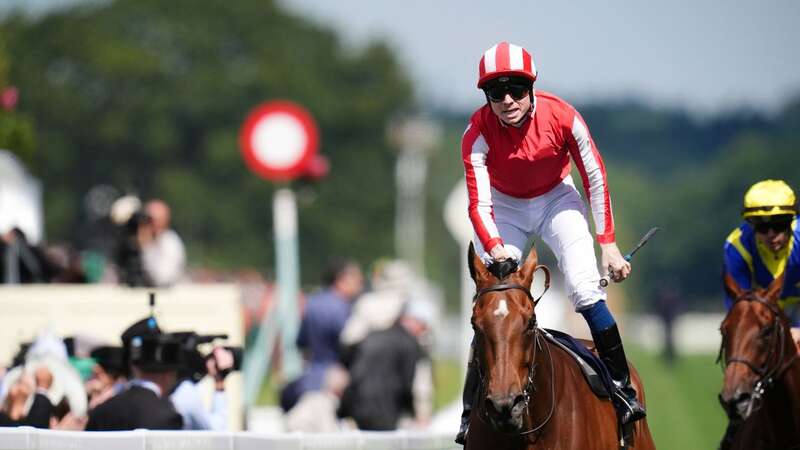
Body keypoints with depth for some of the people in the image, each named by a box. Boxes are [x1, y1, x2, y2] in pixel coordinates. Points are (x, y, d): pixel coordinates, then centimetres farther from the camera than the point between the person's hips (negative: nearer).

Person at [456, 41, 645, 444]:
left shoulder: (561, 117, -27)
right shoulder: (478, 132, -27)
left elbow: (595, 179, -14)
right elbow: (479, 204, -30)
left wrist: (608, 244, -14)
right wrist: (495, 251, -48)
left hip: (556, 199, 0)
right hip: (505, 206, 0)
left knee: (584, 289, -17)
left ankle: (623, 386, -5)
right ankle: (472, 409, -1)